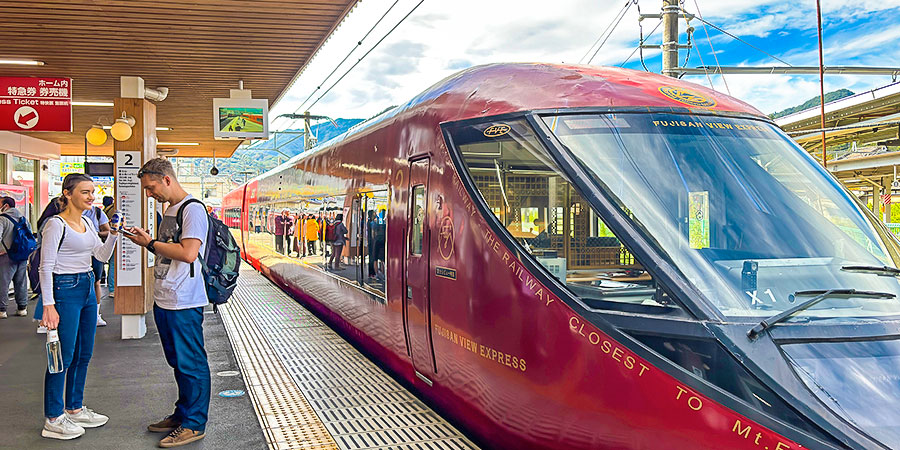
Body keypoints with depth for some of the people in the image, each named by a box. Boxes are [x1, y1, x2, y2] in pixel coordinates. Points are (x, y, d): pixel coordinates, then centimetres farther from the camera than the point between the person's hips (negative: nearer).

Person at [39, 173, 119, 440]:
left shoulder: (87, 223, 11)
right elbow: (46, 267, -15)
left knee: (83, 354, 13)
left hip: (87, 288, 9)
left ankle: (75, 409, 26)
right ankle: (53, 420, 7)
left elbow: (102, 256, 13)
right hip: (65, 289, -8)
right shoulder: (56, 224, -13)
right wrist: (48, 305, -20)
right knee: (64, 356, -4)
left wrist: (113, 234, -3)